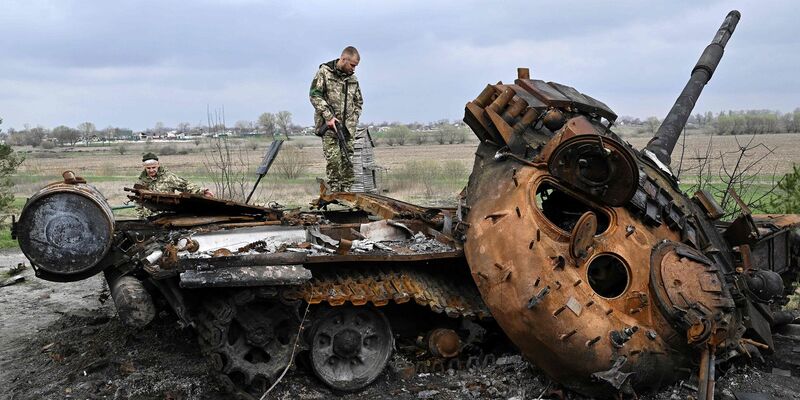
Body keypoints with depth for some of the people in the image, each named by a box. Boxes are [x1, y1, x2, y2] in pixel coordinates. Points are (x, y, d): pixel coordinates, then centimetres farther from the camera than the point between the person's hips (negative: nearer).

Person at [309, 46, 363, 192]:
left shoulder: (352, 78, 15)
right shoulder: (324, 72, -1)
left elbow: (358, 102, 21)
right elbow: (314, 95, -8)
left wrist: (353, 121, 6)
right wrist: (329, 116, -15)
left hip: (347, 126, 5)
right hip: (329, 124, -5)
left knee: (347, 159, 1)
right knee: (333, 158, -12)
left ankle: (346, 190, 7)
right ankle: (335, 190, -5)